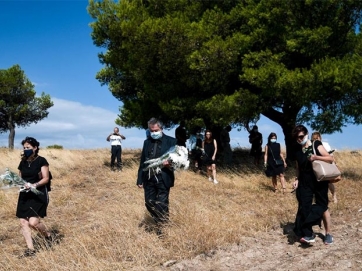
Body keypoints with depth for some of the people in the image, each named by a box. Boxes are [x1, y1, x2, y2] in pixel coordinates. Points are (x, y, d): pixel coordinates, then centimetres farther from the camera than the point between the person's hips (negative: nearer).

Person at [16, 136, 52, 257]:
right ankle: (30, 248, 9)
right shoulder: (23, 162, 10)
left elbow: (46, 178, -11)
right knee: (23, 222, 0)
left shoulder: (41, 161, -7)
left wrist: (34, 185, -25)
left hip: (38, 195, -6)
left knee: (33, 222, -15)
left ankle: (47, 234, 16)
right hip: (25, 195, 6)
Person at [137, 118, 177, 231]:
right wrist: (140, 179, 8)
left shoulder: (171, 141, -3)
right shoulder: (147, 142, 10)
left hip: (163, 179, -4)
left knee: (161, 205, 1)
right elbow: (142, 161, 12)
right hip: (149, 179, 5)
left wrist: (170, 163, -24)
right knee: (149, 203, 10)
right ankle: (159, 222, 29)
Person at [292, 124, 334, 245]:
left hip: (320, 182, -3)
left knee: (323, 206, 5)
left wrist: (316, 157, -23)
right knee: (304, 208, -6)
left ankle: (328, 233, 20)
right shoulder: (298, 151, 7)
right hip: (305, 183, 4)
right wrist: (297, 179, 0)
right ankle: (308, 234, 2)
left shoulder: (316, 145, -6)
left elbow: (330, 159, -10)